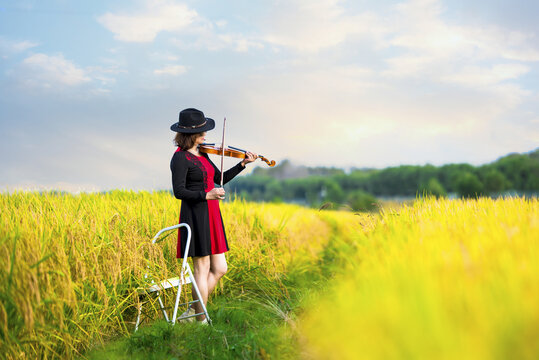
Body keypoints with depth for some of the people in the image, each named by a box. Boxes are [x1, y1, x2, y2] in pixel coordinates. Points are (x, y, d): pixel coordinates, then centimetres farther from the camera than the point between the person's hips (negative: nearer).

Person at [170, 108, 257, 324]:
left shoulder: (202, 154, 14)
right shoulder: (180, 158, -12)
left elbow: (220, 179, 19)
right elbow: (179, 192, -18)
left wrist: (242, 164, 10)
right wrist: (207, 195, -26)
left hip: (211, 215, 9)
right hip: (195, 215, -9)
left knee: (219, 269, 10)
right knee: (202, 269, 0)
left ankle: (192, 312, 20)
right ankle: (201, 321, 12)